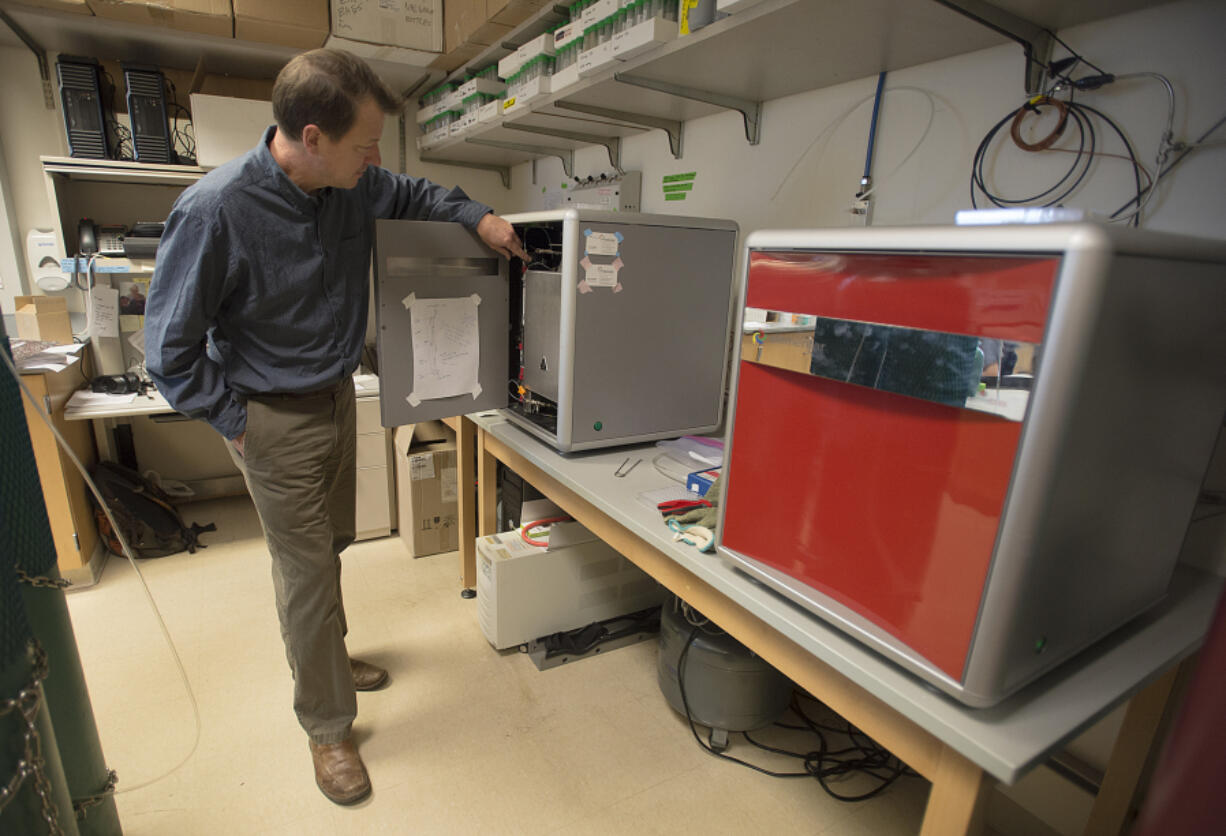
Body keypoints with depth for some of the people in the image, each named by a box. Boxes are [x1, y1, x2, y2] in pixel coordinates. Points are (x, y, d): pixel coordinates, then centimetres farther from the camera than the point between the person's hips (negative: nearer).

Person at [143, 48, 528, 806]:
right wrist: (238, 425, -15)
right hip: (275, 418, -6)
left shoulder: (354, 185, -8)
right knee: (307, 569, 3)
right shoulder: (217, 210, -25)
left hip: (336, 395, 6)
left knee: (330, 545, 21)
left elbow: (410, 193, 16)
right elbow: (171, 349, -16)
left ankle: (326, 657, 46)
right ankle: (328, 729, 23)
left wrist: (476, 216, 2)